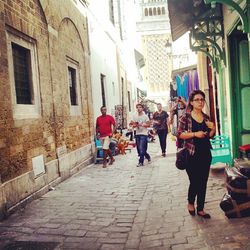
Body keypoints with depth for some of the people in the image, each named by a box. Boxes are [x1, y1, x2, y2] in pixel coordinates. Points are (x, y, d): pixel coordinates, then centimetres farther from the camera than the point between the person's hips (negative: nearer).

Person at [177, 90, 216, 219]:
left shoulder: (206, 117, 9)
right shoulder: (185, 116, -5)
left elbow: (209, 136, 16)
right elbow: (179, 134, -10)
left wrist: (213, 128, -4)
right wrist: (195, 134, -20)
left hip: (205, 154, 5)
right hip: (192, 155, -5)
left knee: (203, 182, 9)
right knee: (195, 181, -3)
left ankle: (200, 209, 24)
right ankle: (190, 202, 27)